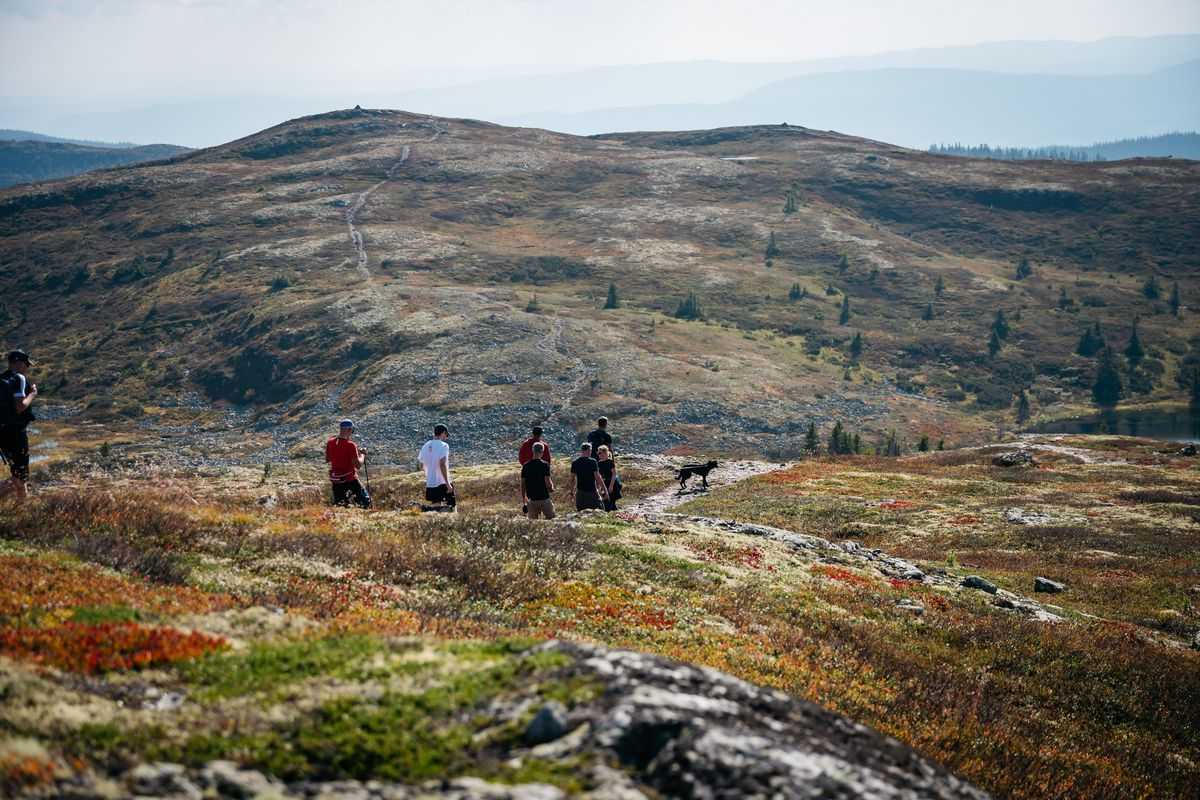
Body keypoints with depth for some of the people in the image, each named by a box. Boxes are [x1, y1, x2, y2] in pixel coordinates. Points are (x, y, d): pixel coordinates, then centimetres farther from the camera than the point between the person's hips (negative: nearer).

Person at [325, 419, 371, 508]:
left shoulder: (330, 443, -2)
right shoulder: (351, 445, -18)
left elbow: (327, 459, 14)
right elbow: (358, 465, -17)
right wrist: (362, 455, 0)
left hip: (335, 480, 5)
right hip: (350, 479, -5)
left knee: (338, 504, 18)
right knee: (366, 501, 5)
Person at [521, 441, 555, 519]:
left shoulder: (525, 465, 3)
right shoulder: (545, 464, -10)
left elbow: (522, 484, 5)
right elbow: (547, 481, -15)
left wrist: (524, 498, 14)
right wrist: (551, 488, 6)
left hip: (531, 499, 4)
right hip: (544, 497, -4)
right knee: (550, 518, 7)